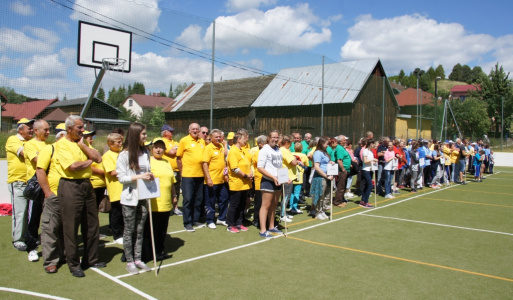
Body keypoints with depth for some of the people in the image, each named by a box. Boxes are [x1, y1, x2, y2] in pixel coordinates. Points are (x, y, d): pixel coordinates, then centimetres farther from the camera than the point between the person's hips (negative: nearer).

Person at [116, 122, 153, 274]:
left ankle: (138, 259, 21)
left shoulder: (145, 153, 6)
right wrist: (139, 177, -20)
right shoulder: (124, 155, -10)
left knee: (140, 230, 11)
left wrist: (150, 176, -5)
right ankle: (129, 262, 16)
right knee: (129, 231, 6)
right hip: (130, 198, -5)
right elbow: (121, 177, -10)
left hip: (143, 197, 5)